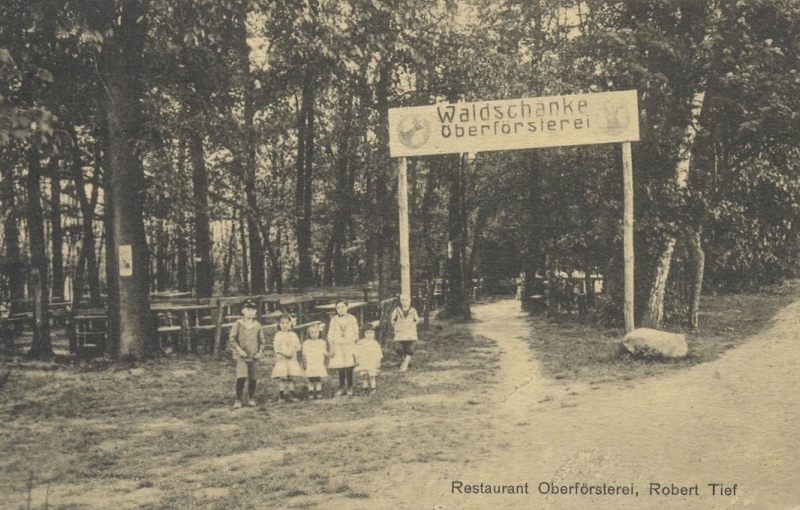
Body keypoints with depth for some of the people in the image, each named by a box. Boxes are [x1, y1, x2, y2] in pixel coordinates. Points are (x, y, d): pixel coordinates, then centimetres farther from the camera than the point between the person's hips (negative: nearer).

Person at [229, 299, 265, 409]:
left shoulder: (257, 325, 6)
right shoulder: (238, 324, -2)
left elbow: (262, 340, 13)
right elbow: (231, 339, -3)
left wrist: (260, 352, 0)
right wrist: (239, 350, -13)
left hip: (254, 356, 3)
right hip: (241, 356, -3)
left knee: (253, 379, 7)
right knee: (241, 377, -15)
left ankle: (251, 399, 24)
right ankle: (238, 400, -4)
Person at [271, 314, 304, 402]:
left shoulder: (293, 335, 8)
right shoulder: (278, 335, -1)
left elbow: (298, 346, 7)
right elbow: (276, 348, -9)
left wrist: (293, 350, -13)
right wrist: (285, 353, -18)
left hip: (292, 359, 3)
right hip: (281, 359, -3)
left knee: (290, 377, 4)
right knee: (282, 378, -6)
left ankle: (292, 395, 10)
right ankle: (281, 396, 3)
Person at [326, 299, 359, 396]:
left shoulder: (352, 319, 3)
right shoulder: (333, 320, 4)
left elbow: (356, 334, 6)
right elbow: (330, 335, 5)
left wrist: (356, 347, 1)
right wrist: (331, 347, -2)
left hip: (349, 346, -1)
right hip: (337, 346, 1)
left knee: (349, 368, -3)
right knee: (340, 368, 0)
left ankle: (350, 387, 11)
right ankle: (342, 387, 13)